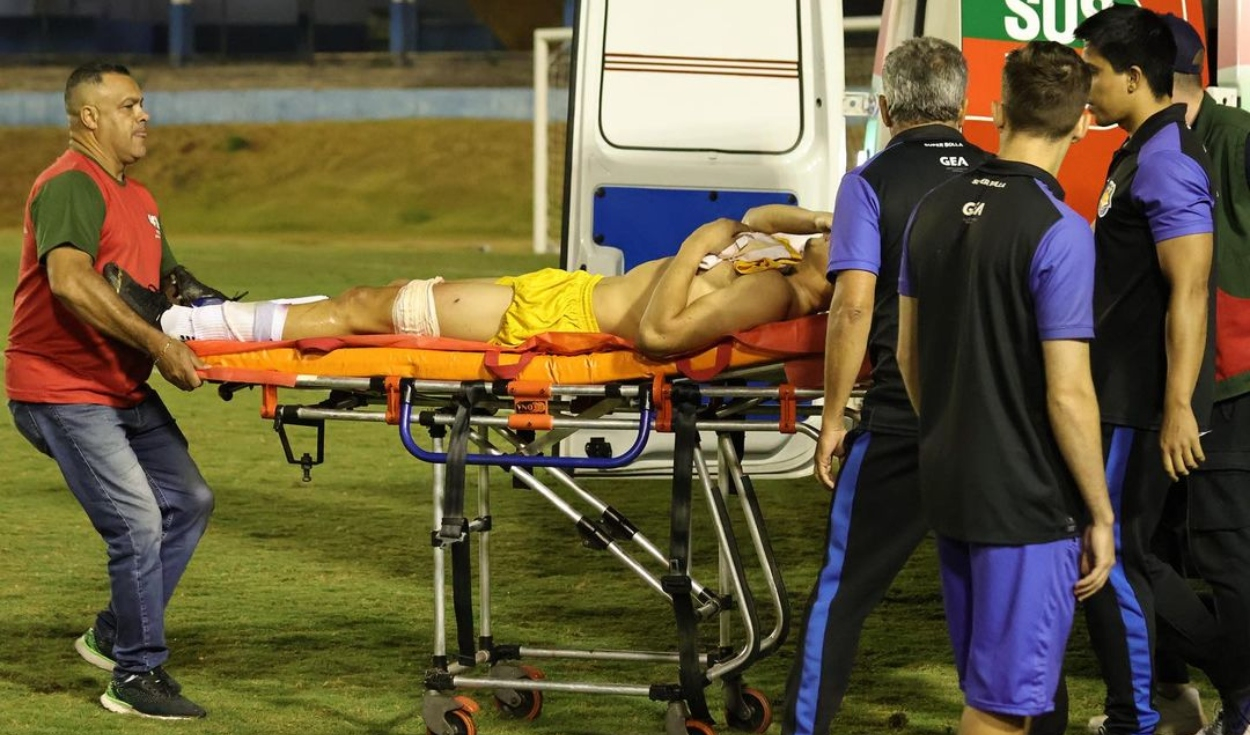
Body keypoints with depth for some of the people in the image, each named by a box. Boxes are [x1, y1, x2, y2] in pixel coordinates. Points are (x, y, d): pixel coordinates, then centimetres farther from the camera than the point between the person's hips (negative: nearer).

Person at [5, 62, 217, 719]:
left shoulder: (137, 198, 16)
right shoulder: (70, 186, -16)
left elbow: (168, 283, 24)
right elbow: (70, 280, -30)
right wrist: (158, 344, -32)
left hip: (127, 391, 10)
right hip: (63, 392, -10)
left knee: (188, 502, 10)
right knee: (138, 523, -13)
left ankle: (114, 634, 22)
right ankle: (137, 676, -1)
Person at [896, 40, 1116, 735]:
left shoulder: (935, 209, 3)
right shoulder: (1058, 231, -19)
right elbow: (1068, 395, -19)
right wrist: (1101, 515, -9)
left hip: (947, 486, 7)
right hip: (1028, 501, -7)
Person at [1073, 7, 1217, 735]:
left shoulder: (1167, 161, -18)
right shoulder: (1142, 153, 14)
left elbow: (1189, 293, -23)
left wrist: (1177, 407, -27)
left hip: (1146, 403, -10)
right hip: (1123, 394, 10)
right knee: (1126, 553, 15)